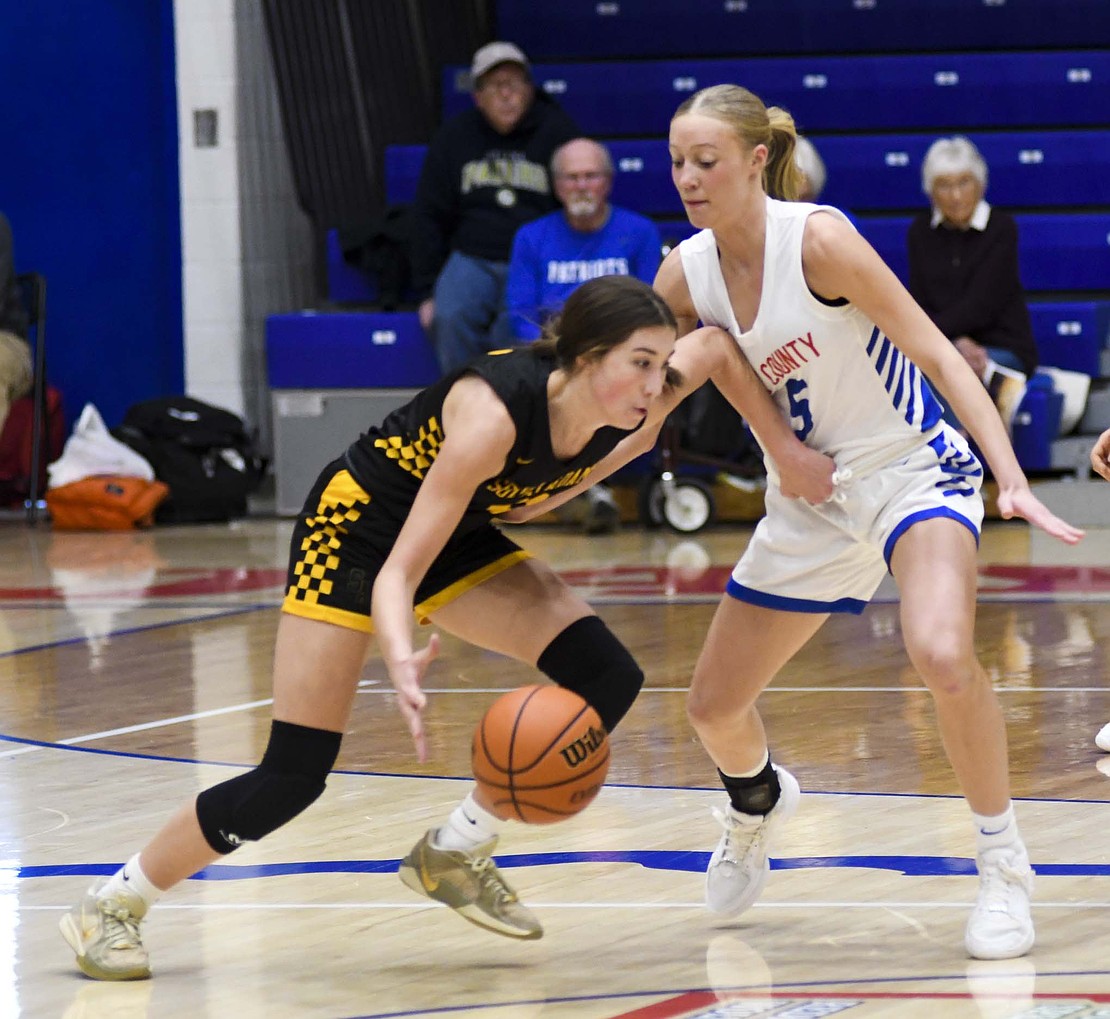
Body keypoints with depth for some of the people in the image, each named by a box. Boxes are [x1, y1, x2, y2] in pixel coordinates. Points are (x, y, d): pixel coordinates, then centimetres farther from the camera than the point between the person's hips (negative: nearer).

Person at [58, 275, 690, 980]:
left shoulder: (620, 426, -18)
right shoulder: (496, 412, -37)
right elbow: (396, 574, -40)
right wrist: (402, 662, -54)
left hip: (454, 533, 7)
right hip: (356, 524, -7)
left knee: (608, 679, -10)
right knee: (293, 776, -12)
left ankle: (456, 852, 5)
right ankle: (109, 907, 4)